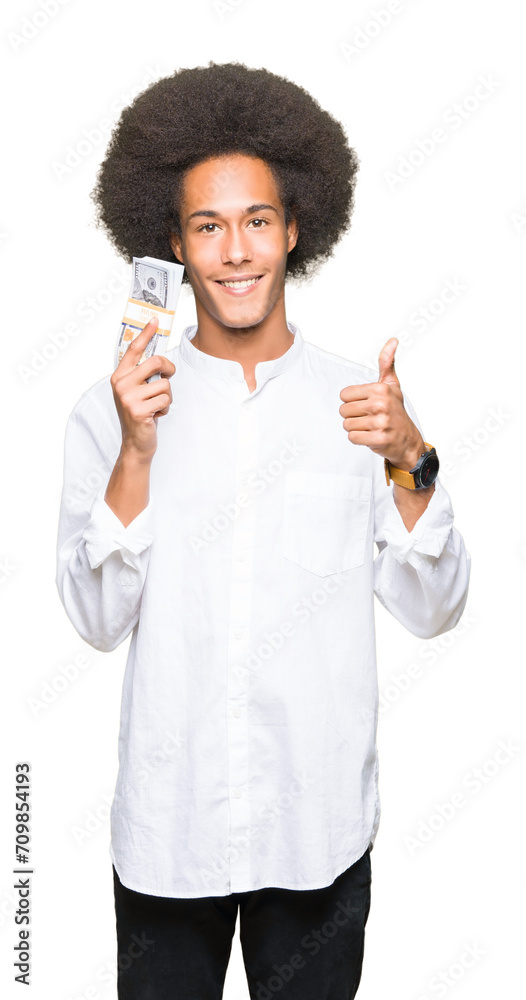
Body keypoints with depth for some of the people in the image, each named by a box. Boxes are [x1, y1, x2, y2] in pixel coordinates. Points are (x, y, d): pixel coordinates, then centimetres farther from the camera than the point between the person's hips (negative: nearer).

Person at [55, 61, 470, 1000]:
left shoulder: (362, 403, -1)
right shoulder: (111, 410, -3)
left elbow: (433, 610, -1)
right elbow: (99, 621, -7)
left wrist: (409, 461, -15)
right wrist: (134, 454, -18)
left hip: (321, 826, 1)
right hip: (165, 826, 0)